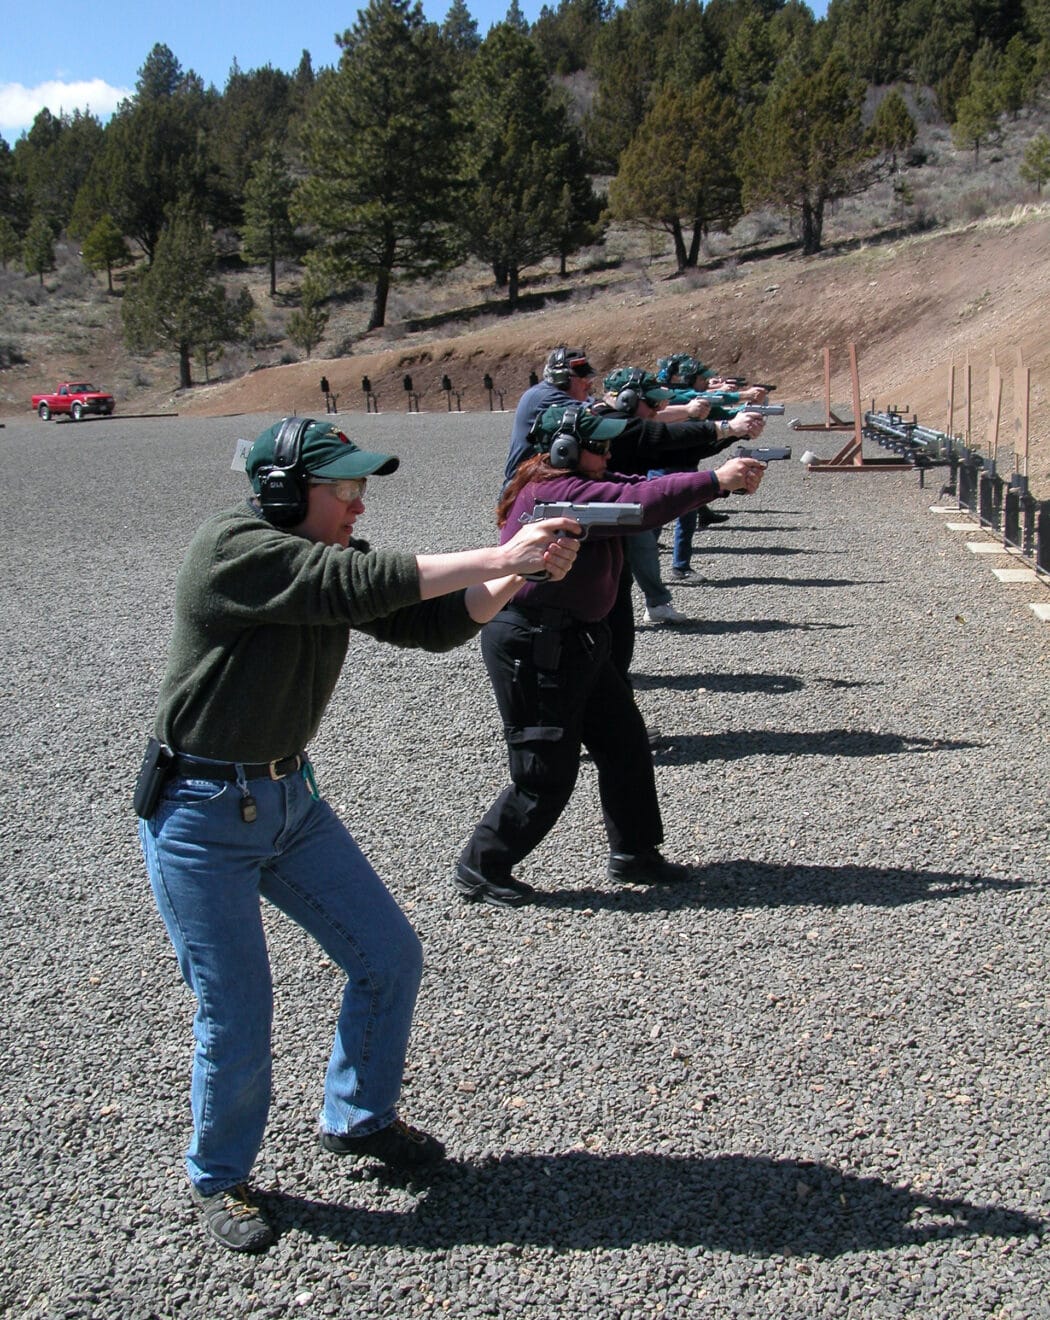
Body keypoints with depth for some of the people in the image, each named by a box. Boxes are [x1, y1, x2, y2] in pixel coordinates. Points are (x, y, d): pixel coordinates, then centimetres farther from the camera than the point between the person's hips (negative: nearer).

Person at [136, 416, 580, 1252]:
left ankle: (357, 1119, 32)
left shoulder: (330, 558, 3)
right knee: (237, 1017, 1)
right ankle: (219, 1179, 27)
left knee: (389, 957, 9)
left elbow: (434, 623, -1)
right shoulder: (233, 549, -21)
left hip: (290, 796, 8)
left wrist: (518, 575, -17)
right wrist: (499, 556, -31)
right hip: (202, 815, -8)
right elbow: (362, 586, -33)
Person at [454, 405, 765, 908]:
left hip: (574, 639, 11)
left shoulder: (583, 483, 10)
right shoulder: (554, 490, -20)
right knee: (547, 773, -3)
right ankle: (480, 869, 12)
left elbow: (643, 488, 3)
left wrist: (725, 479, -10)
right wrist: (714, 480, -29)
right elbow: (637, 503, -30)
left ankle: (633, 854, 25)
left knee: (625, 743, 13)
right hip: (532, 645, -11)